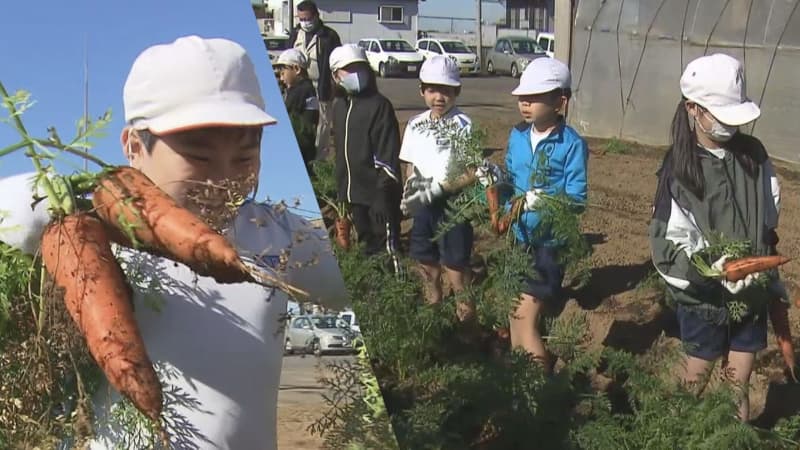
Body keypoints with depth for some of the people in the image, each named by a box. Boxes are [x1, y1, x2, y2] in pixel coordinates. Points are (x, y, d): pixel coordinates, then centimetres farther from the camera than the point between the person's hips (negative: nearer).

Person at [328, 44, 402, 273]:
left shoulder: (379, 105, -12)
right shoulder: (339, 107, 11)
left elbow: (388, 154, -16)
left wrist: (384, 195, -20)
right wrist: (342, 191, 17)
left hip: (378, 194, -7)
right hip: (354, 194, 7)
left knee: (385, 249, -6)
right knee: (368, 247, 17)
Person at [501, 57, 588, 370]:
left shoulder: (572, 144, -16)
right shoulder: (517, 136, 3)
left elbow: (577, 199, -18)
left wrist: (546, 202, -35)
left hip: (549, 241, -7)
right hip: (518, 237, 7)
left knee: (527, 316, -5)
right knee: (515, 312, 17)